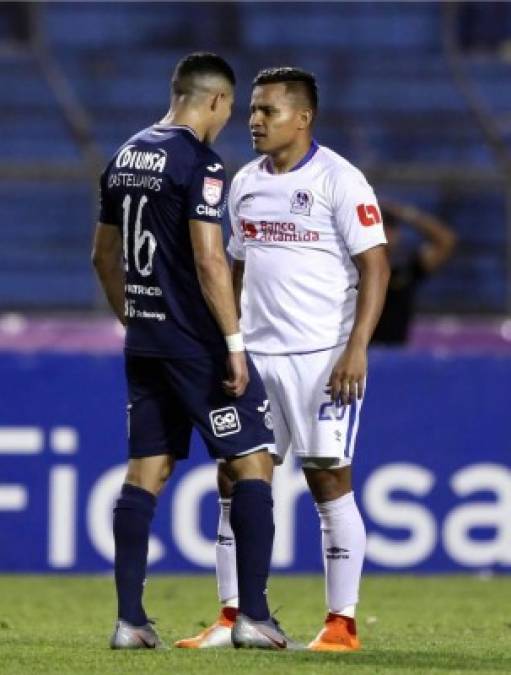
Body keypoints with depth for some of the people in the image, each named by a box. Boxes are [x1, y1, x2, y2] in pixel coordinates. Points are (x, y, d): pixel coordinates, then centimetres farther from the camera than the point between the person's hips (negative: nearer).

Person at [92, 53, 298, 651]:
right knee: (252, 464, 0)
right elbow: (209, 260, -20)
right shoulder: (199, 162, -13)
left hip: (144, 342, 8)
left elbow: (103, 254, 19)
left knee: (145, 472, 8)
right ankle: (253, 616, -4)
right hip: (196, 342, -8)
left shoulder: (125, 157, 11)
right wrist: (235, 344, -16)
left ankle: (130, 619, 4)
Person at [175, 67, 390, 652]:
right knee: (235, 479, 3)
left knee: (329, 480, -4)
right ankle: (232, 619, 9)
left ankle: (342, 623, 2)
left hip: (322, 357, -7)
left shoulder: (339, 181, -9)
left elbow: (375, 266, -11)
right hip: (255, 356, 7)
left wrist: (356, 349, -19)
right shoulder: (246, 183, 12)